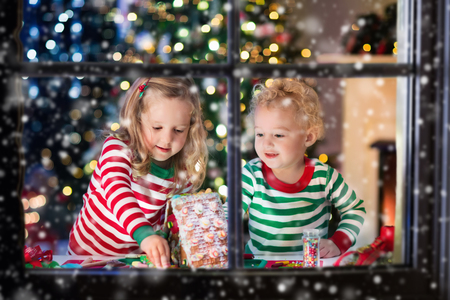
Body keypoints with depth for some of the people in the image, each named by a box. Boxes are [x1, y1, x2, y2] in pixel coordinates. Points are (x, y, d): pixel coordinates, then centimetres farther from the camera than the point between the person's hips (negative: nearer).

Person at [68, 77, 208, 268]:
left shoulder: (184, 173, -4)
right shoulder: (117, 148, -16)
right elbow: (117, 192, -35)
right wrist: (145, 234, -50)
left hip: (135, 255, 3)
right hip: (88, 253, -3)